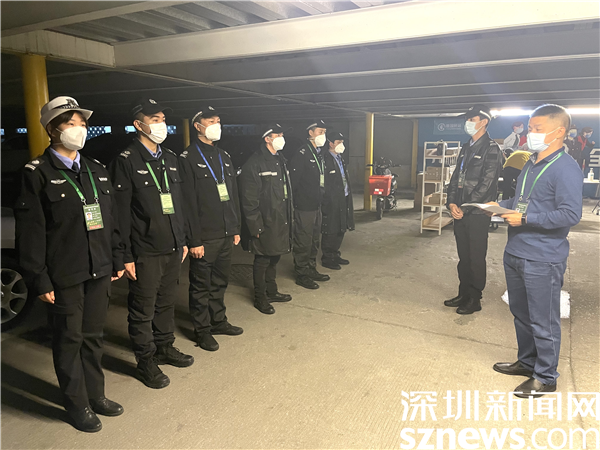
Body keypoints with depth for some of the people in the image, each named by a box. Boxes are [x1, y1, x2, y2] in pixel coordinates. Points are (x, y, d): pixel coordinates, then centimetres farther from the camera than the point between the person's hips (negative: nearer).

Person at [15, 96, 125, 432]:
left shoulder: (96, 170, 10)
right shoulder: (37, 173, -7)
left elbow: (111, 219, 13)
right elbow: (30, 232, -9)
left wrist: (117, 260, 11)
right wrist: (40, 280, -11)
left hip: (100, 270, 5)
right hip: (65, 276, -5)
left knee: (94, 336, 16)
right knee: (69, 340, 9)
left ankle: (96, 395, 33)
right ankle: (78, 405, 27)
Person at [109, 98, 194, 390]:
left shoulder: (170, 158, 11)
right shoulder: (126, 161, -10)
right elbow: (121, 212, -13)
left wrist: (183, 240, 15)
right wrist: (126, 256, -14)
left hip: (172, 248, 6)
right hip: (145, 252, -6)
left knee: (167, 303, 18)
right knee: (143, 310, 7)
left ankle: (165, 348, 37)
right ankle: (146, 362, 24)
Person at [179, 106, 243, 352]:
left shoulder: (224, 156, 14)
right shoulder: (188, 158, -9)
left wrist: (236, 228, 13)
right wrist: (194, 239, -17)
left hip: (227, 234, 7)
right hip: (205, 237, -7)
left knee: (220, 282, 19)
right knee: (201, 285, 7)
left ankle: (218, 321, 35)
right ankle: (202, 330, 22)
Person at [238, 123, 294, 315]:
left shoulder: (280, 160, 14)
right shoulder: (254, 164, -13)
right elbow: (249, 200, -16)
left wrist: (289, 217, 14)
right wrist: (256, 226, -18)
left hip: (281, 222, 8)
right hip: (265, 223, -8)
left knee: (274, 258, 19)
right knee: (262, 261, 4)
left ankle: (272, 292, 34)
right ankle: (260, 298, 20)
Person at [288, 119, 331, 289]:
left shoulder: (319, 153, 14)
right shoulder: (301, 154, -15)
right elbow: (293, 181, -19)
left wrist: (320, 200, 17)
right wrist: (295, 203, -20)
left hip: (316, 205, 9)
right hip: (304, 207, -9)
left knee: (315, 241, 18)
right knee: (303, 242, 0)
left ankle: (311, 270, 31)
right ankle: (301, 275, 12)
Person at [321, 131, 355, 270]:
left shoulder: (340, 158, 16)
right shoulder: (325, 159, -13)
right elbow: (323, 183, -18)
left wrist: (348, 193, 15)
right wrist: (326, 200, -19)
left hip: (343, 200, 9)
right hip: (331, 202, -9)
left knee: (341, 229, 16)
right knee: (330, 231, 1)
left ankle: (335, 255, 29)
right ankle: (327, 258, 13)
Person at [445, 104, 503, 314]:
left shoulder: (491, 149, -9)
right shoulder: (466, 148, 15)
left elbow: (486, 184, -16)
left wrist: (465, 208, -16)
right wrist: (452, 203, -1)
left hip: (478, 213, -7)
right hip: (460, 212, 7)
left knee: (476, 258, 2)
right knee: (464, 256, 14)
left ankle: (474, 299, 14)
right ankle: (464, 294, 25)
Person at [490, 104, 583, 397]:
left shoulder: (566, 169, -16)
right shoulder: (530, 165, 13)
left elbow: (571, 214, -23)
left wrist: (525, 218, -22)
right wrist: (502, 205, 7)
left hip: (543, 260, -9)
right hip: (515, 253, 9)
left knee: (543, 322, 4)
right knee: (521, 314, 21)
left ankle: (545, 377, 21)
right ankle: (527, 362, 39)